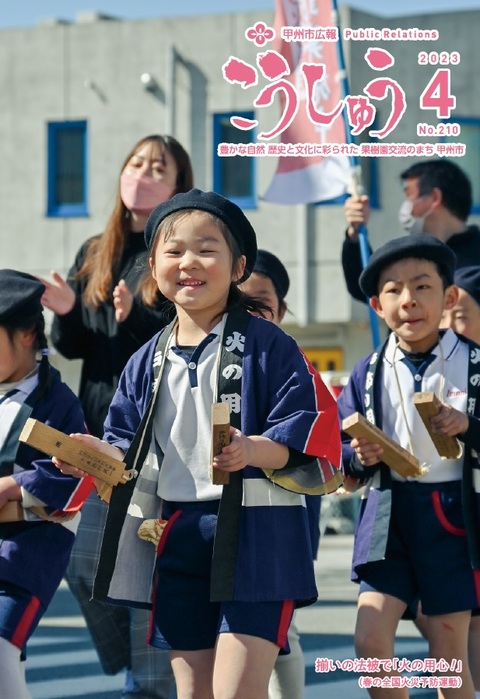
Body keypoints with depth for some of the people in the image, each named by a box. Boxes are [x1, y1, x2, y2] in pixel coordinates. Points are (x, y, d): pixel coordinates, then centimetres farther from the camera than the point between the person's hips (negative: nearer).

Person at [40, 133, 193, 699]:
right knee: (85, 566, 5)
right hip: (101, 432, 6)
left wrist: (138, 318, -23)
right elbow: (74, 347, 15)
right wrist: (66, 312, -5)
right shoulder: (94, 256, 15)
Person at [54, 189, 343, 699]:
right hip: (173, 536, 6)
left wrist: (254, 450, -28)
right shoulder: (147, 363, 12)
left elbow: (309, 427, -11)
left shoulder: (267, 346, -4)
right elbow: (127, 447, 15)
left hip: (254, 535, -6)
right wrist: (97, 454, -6)